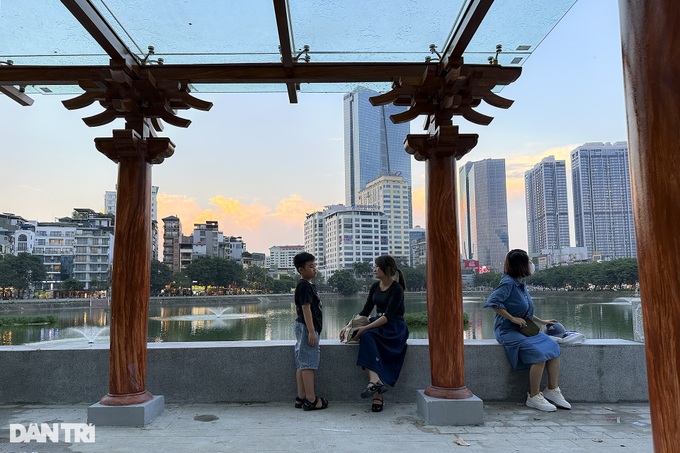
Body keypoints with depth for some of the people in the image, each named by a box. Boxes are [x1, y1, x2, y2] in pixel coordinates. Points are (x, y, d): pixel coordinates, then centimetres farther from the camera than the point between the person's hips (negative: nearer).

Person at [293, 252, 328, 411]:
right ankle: (310, 400, -1)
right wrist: (311, 331, -23)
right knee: (308, 364, -6)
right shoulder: (305, 285, -15)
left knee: (301, 363, 11)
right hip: (307, 327, -10)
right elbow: (306, 308, -21)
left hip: (304, 328, 10)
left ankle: (301, 398, 16)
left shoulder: (307, 285, 16)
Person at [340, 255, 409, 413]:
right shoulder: (375, 286, 9)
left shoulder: (397, 289, -13)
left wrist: (365, 328, -28)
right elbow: (366, 311, 11)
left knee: (367, 336, -33)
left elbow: (388, 316, -20)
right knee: (366, 337, -29)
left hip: (395, 328, -6)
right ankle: (377, 383, -38)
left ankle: (374, 382, -35)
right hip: (378, 324, 6)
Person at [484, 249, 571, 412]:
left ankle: (552, 390, 1)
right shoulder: (508, 283, -14)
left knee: (553, 347, -8)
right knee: (539, 353, -24)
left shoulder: (521, 284, 13)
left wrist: (541, 321, 20)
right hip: (508, 330, -9)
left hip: (525, 329, 9)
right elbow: (492, 302, -25)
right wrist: (513, 319, -21)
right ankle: (534, 397, -11)